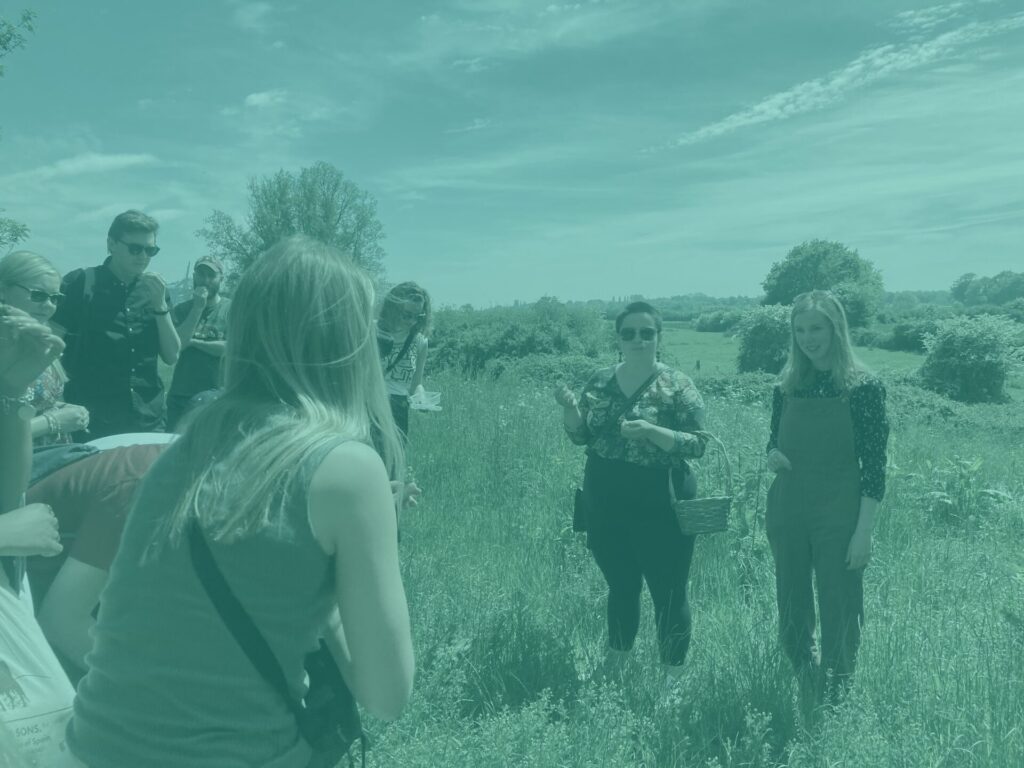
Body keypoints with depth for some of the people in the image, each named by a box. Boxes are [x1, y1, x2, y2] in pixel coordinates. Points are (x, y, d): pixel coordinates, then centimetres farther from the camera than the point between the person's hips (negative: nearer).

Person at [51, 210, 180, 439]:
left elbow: (171, 356, 3)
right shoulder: (80, 283, -4)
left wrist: (160, 305, -9)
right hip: (92, 422, -3)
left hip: (148, 420, 3)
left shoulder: (154, 290, 7)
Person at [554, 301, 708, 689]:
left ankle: (672, 678, 26)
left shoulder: (677, 386, -10)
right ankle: (614, 665, 41)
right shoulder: (600, 381, 4)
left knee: (668, 593, 6)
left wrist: (651, 430, -28)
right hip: (605, 508, 5)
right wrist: (569, 407, -11)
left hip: (659, 509, -4)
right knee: (620, 588, 21)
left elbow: (698, 444, -13)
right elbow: (580, 436, 9)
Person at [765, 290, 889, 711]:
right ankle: (804, 699, 33)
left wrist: (863, 532, -13)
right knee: (791, 611, 14)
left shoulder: (863, 387, -9)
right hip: (787, 513, 5)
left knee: (839, 613, 6)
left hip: (839, 517, -4)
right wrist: (772, 456, -9)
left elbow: (874, 466, -9)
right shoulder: (787, 386, 4)